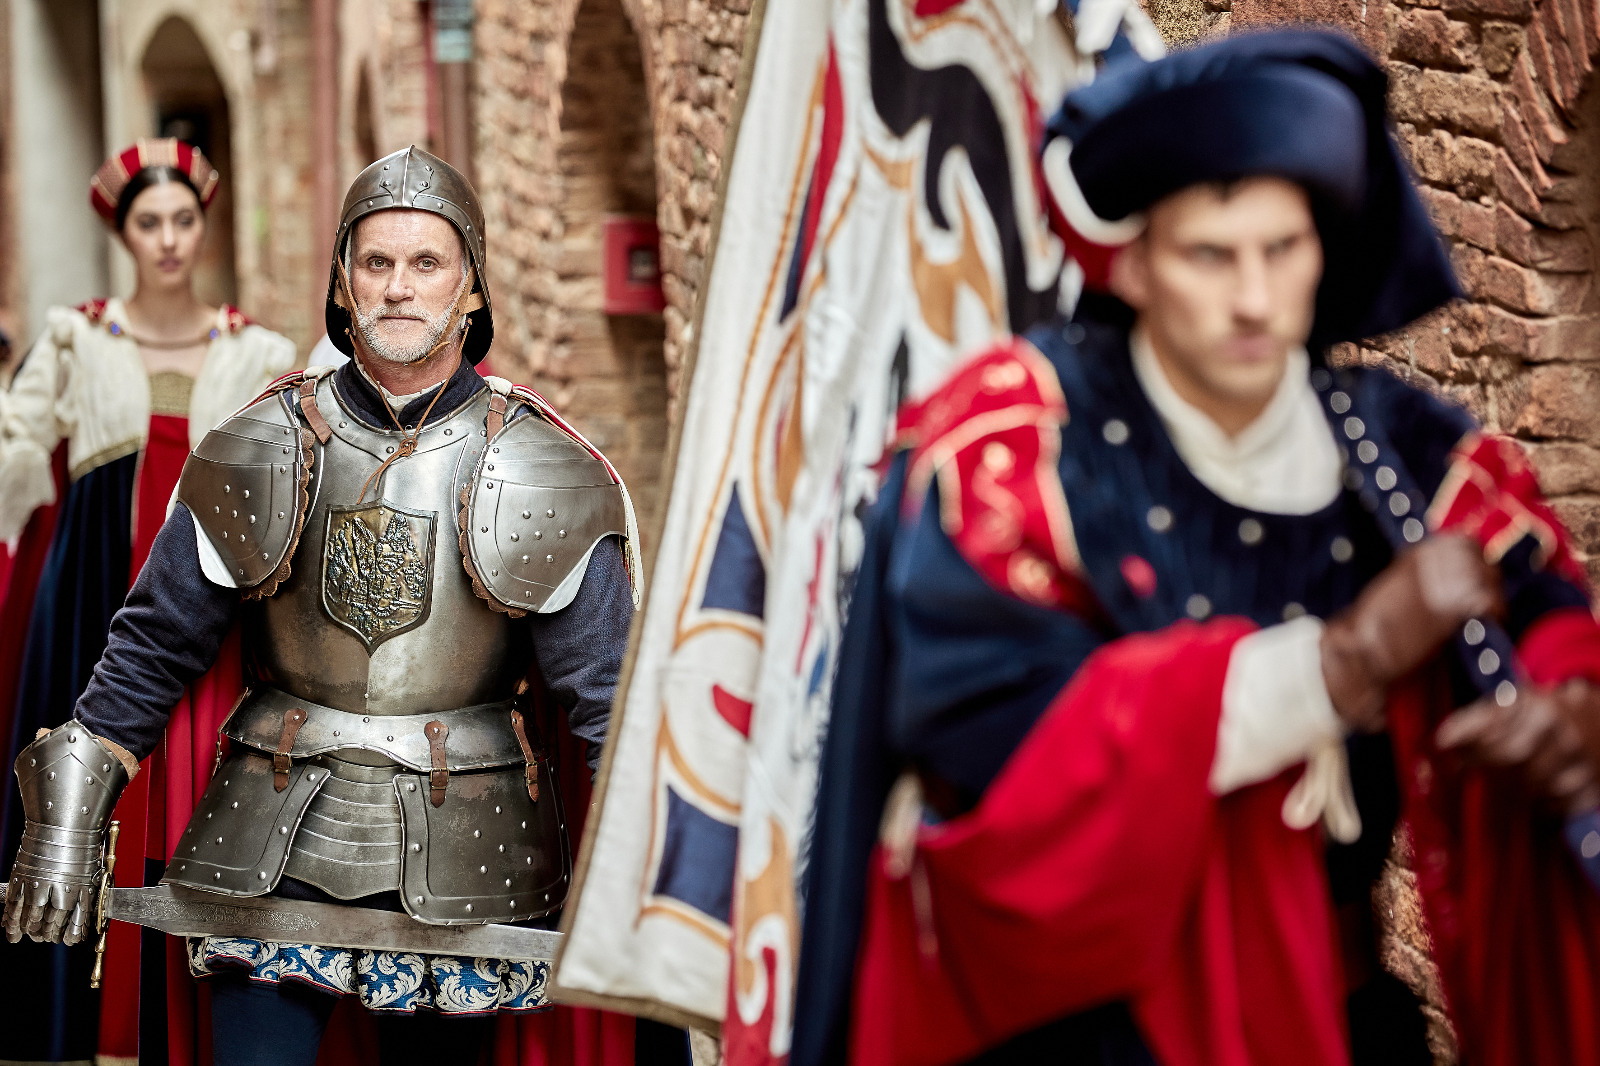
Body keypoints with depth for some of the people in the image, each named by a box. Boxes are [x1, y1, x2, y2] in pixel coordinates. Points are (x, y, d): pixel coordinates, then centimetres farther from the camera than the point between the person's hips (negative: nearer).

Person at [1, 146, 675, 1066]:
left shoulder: (542, 473, -3)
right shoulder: (259, 455, 2)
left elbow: (610, 694, -4)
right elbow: (157, 641, 6)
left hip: (459, 862, 0)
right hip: (276, 852, 1)